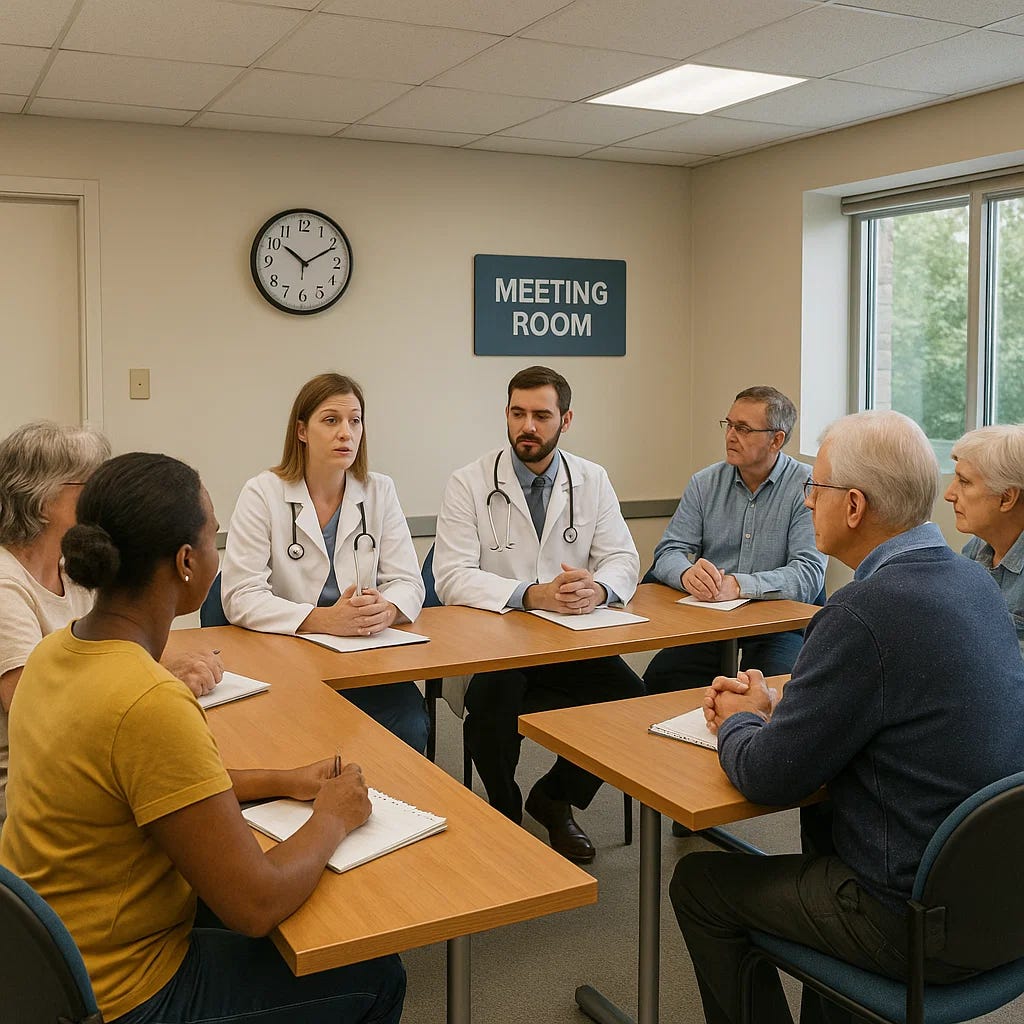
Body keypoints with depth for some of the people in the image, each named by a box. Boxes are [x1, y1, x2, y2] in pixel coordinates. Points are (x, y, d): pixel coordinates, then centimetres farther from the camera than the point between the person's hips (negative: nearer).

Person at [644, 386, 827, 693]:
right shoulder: (705, 483, 10)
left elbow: (809, 575, -13)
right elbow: (668, 553, 4)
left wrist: (739, 586, -28)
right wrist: (688, 573, -21)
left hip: (777, 625, -3)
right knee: (658, 678, -25)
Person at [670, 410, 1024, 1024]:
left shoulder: (867, 611, -26)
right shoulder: (973, 581, 1)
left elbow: (769, 777, -19)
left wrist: (736, 721, 2)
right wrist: (772, 709, 6)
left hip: (920, 927, -8)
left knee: (698, 882, 8)